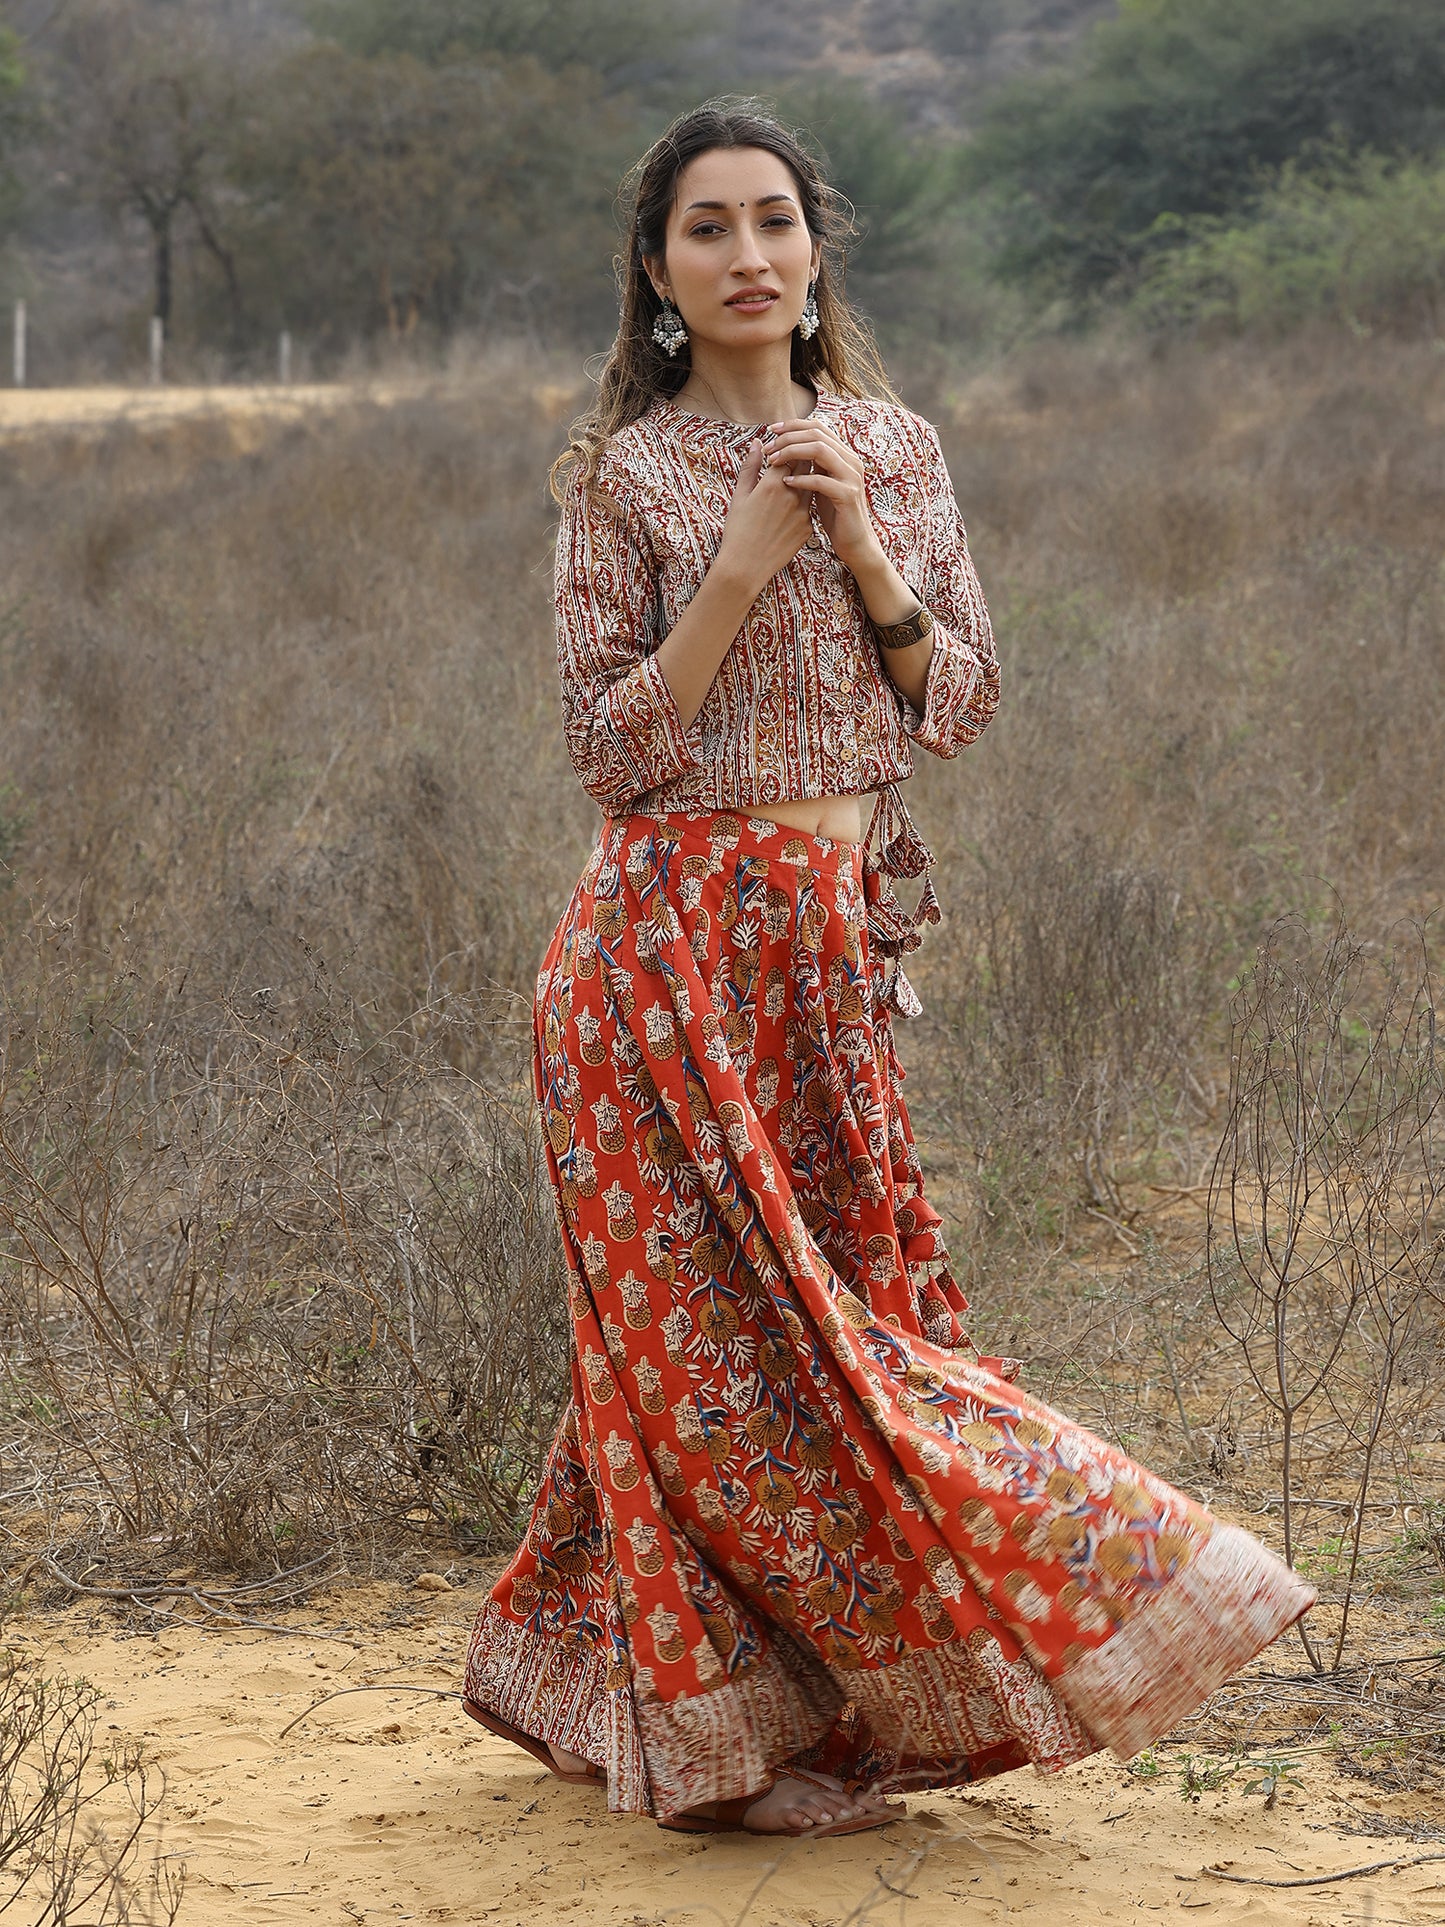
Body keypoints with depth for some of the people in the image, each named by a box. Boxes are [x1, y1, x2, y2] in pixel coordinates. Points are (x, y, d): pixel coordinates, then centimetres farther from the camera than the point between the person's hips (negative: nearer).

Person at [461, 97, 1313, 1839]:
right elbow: (610, 744, -9)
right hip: (681, 938, -5)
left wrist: (860, 546, -9)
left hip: (839, 929, 5)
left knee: (848, 1292, 9)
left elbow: (960, 702, 6)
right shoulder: (624, 474, -4)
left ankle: (601, 1677, 23)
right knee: (735, 1324, -3)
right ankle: (726, 1729, 9)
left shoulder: (891, 447, 9)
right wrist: (749, 557, -16)